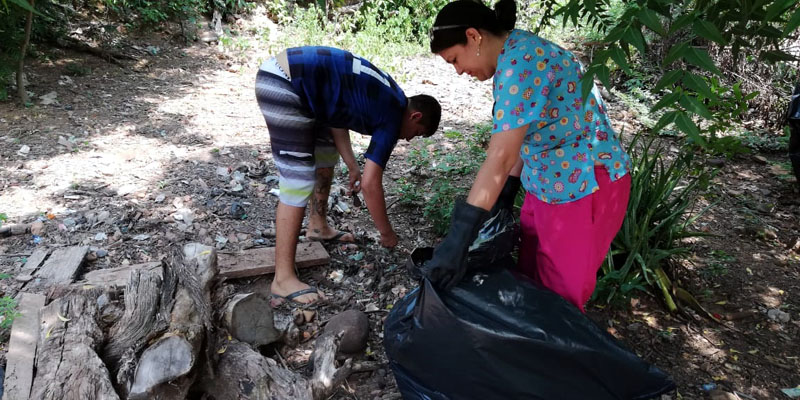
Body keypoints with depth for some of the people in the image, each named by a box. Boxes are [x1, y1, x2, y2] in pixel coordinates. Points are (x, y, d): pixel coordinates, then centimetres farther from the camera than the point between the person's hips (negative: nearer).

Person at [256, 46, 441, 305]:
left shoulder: (387, 98, 15)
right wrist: (387, 233, 2)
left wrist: (352, 165, 17)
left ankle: (318, 226, 39)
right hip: (282, 85, -11)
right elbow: (370, 184, -11)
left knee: (326, 155, 22)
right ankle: (283, 279, -4)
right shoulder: (393, 115, -9)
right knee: (299, 182, -10)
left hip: (284, 77, 11)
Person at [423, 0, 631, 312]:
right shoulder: (518, 53, 5)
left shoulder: (520, 60, -26)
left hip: (584, 187, -10)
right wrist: (506, 194, 17)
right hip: (548, 184, 10)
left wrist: (457, 239, -33)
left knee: (559, 293, 7)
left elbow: (500, 157, -33)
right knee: (530, 276, 21)